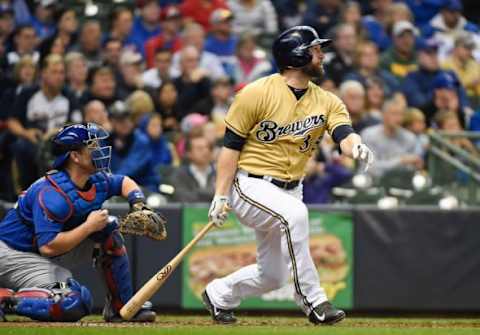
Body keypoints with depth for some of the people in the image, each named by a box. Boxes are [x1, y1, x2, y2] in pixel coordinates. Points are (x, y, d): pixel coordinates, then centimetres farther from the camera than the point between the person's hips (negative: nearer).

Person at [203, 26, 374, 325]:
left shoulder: (327, 101, 0)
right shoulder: (257, 94, -13)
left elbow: (345, 135, -17)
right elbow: (231, 146, -10)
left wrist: (357, 148, -42)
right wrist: (221, 197, -16)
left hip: (289, 191, 6)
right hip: (251, 185, -6)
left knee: (273, 276, 11)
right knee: (295, 213, -36)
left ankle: (219, 295, 39)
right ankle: (311, 298, -27)